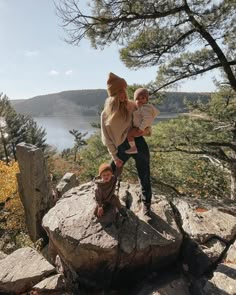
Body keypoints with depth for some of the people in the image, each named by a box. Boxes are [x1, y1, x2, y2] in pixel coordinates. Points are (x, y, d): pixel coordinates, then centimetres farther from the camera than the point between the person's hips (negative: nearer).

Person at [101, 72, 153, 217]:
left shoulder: (131, 105, -1)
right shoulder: (106, 114, -4)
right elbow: (107, 139, 0)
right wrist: (115, 157, -1)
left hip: (138, 144, 0)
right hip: (122, 149, 0)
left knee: (144, 176, 11)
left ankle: (146, 203, 35)